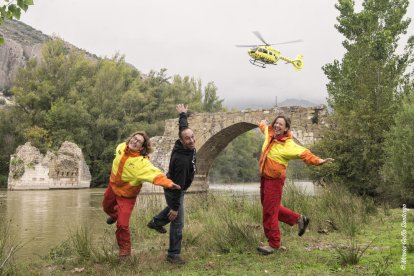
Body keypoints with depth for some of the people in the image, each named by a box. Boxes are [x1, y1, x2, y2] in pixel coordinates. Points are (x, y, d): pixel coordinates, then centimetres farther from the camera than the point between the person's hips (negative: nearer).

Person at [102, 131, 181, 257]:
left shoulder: (142, 162, -35)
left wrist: (169, 183, -66)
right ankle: (114, 215, 71)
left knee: (122, 224, -8)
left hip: (127, 195, -6)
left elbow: (155, 174, -49)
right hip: (113, 186, 6)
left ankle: (125, 249, 20)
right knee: (107, 207, 33)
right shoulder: (121, 147, -17)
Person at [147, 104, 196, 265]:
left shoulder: (188, 146, -16)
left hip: (175, 187, 9)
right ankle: (173, 254, 7)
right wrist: (175, 207, -29)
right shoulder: (182, 160, -39)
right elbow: (178, 185, -35)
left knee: (174, 207, 34)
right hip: (173, 189, -9)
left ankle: (156, 222, 55)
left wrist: (183, 115, 25)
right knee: (177, 221, -3)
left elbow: (183, 127, 6)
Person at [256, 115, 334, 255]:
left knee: (270, 211, -3)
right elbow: (265, 127, 27)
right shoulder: (270, 135, 4)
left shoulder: (288, 145, -17)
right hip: (264, 177, 9)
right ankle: (299, 219, 34)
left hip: (275, 180, -9)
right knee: (268, 207, 20)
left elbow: (304, 153, -28)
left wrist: (318, 161, -43)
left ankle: (273, 244, 12)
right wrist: (262, 123, 49)